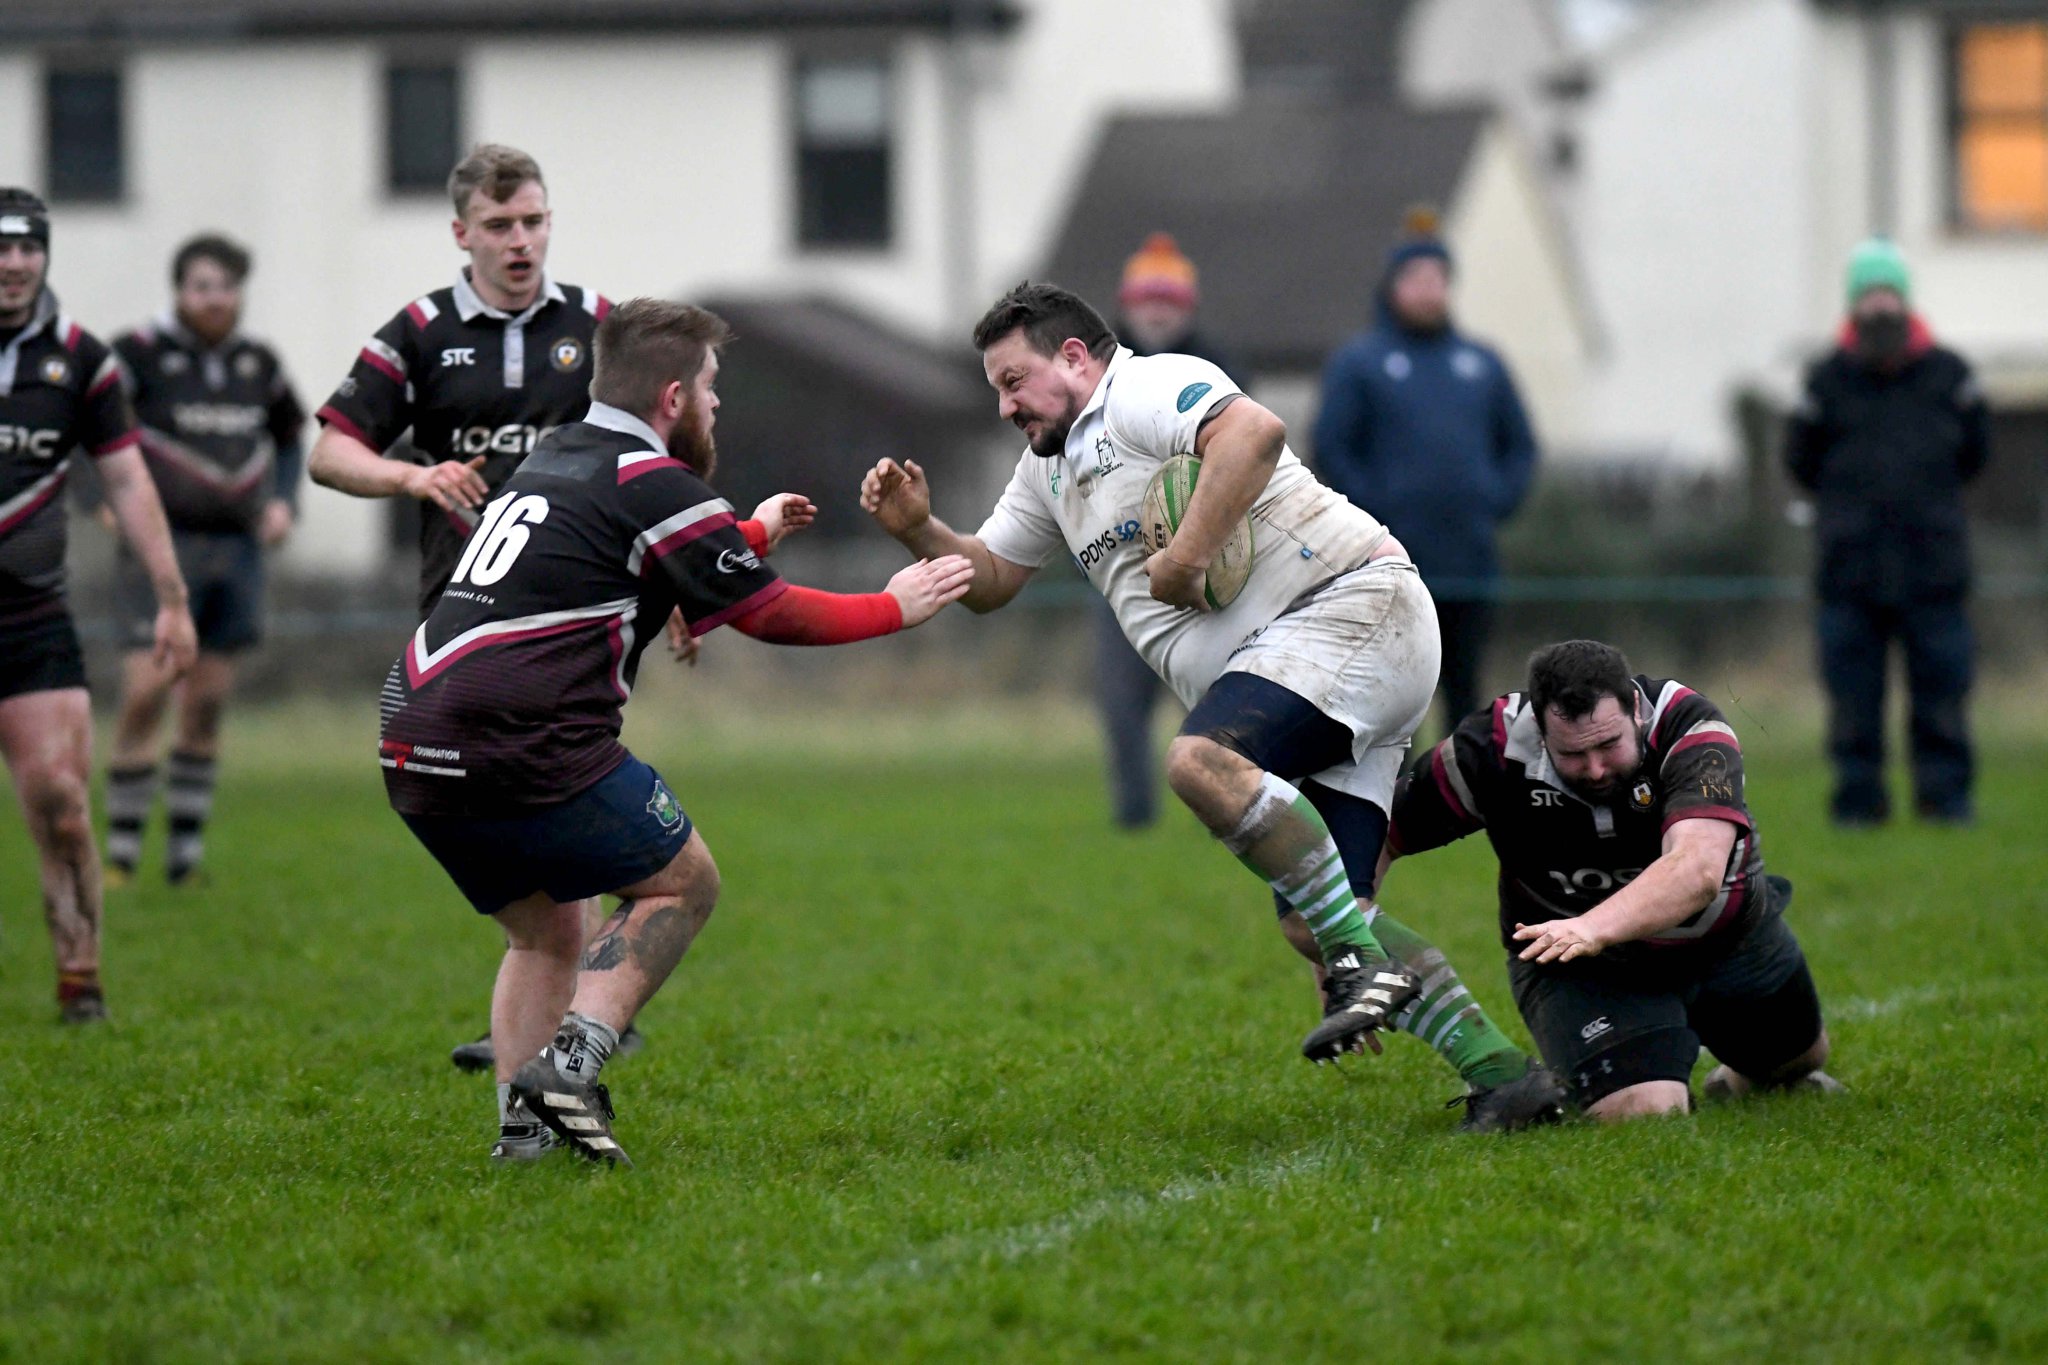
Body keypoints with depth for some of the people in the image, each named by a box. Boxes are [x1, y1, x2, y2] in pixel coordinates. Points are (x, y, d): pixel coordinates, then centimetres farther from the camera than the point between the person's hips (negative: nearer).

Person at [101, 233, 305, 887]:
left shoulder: (259, 364, 8)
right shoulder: (139, 355, -7)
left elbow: (288, 436, 24)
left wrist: (284, 501, 8)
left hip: (236, 550, 5)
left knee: (207, 704, 6)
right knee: (145, 691, -13)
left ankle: (186, 853, 14)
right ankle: (120, 851, -5)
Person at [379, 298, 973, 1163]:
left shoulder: (555, 459, 21)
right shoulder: (655, 486, -4)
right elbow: (770, 614, 3)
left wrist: (754, 535, 52)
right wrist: (896, 608, 17)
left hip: (413, 755, 8)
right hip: (525, 751, -8)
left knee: (546, 934, 24)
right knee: (681, 883, 10)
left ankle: (521, 1124, 9)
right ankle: (569, 1060, -7)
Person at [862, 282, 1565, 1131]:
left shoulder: (1147, 389, -5)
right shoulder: (1051, 467, 25)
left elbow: (1253, 432, -25)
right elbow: (990, 579, 29)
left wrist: (1187, 556, -23)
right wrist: (918, 530, 10)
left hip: (1351, 606, -10)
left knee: (1202, 763, -32)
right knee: (1317, 926, -1)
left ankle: (1364, 964, -31)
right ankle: (1502, 1076, -1)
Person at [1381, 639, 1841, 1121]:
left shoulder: (1690, 728, -33)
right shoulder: (1494, 749, -29)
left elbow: (1698, 870, -49)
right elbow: (1378, 838, -18)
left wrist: (1595, 928, -65)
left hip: (1727, 937, 2)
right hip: (1576, 969, -2)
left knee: (1800, 1055, 23)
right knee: (1644, 1111, -25)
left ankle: (1744, 1080, 62)